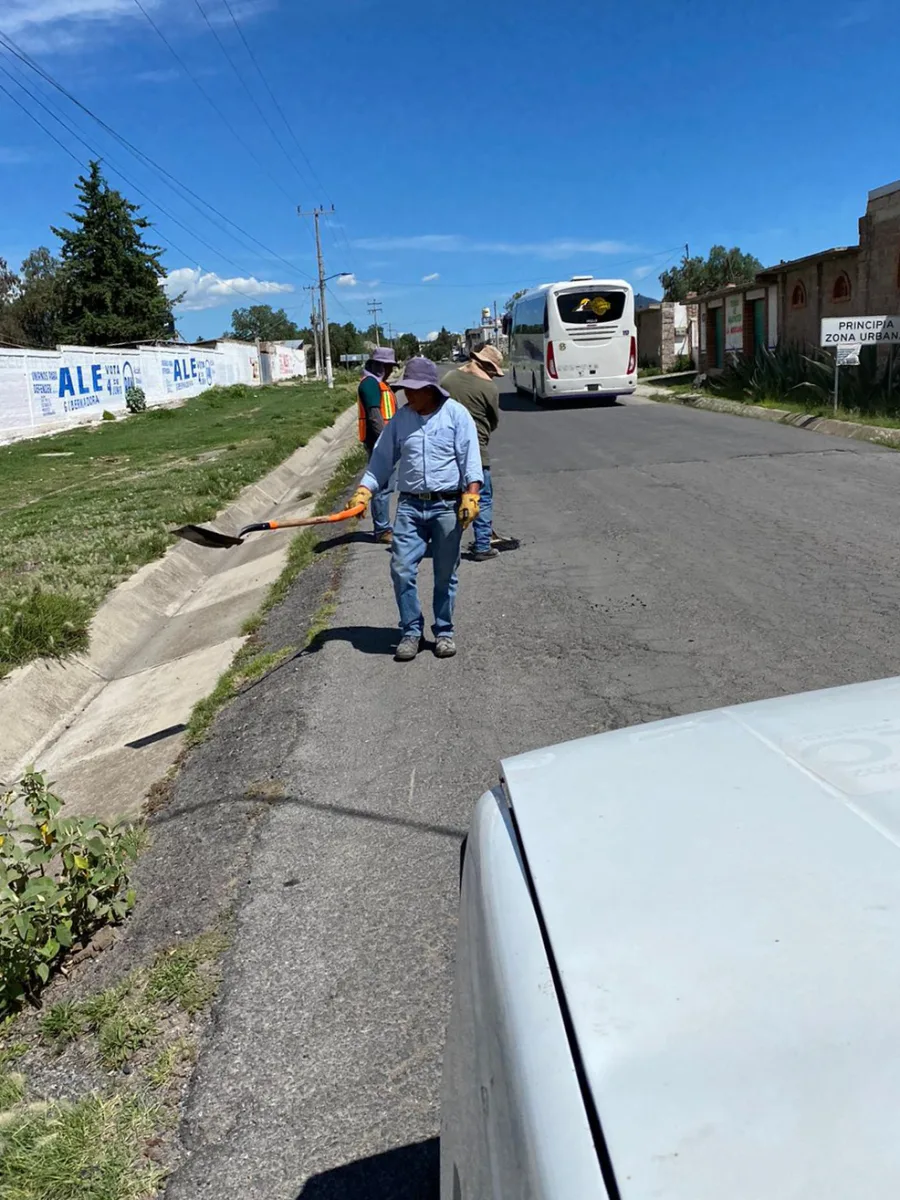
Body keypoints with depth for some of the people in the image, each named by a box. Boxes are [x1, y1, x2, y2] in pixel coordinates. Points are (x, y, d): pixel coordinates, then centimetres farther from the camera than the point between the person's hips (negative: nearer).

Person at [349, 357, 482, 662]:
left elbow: (470, 457, -8)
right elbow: (383, 459, 9)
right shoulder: (400, 418, 8)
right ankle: (411, 632, 12)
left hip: (447, 505, -3)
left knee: (445, 575, 6)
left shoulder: (456, 414, -3)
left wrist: (471, 495, -19)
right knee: (402, 570, -2)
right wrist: (363, 492, -2)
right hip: (410, 506, 3)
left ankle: (444, 631, 21)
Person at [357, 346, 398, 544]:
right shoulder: (370, 383, -13)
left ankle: (383, 527, 22)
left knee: (383, 485, 14)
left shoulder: (379, 383, 20)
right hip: (378, 441, -11)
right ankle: (382, 530, -4)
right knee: (381, 486, -8)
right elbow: (374, 415, -20)